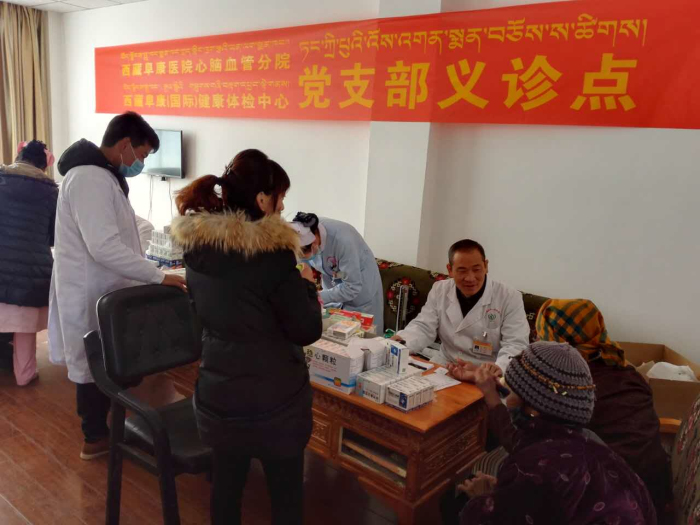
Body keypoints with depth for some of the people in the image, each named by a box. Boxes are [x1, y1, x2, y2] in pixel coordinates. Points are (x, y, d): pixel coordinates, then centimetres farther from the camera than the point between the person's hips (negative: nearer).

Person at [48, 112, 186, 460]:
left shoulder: (101, 176, 12)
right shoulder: (92, 179, -22)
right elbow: (104, 247, -30)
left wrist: (148, 277, 18)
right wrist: (158, 277, -25)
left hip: (99, 287, 10)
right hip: (91, 293, -10)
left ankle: (97, 429, 33)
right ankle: (96, 439, 22)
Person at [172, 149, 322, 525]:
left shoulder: (197, 245, -2)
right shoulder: (272, 252, -22)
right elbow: (307, 331, -16)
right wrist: (306, 284, 1)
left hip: (217, 389, 6)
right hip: (273, 396, -6)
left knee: (226, 482, 21)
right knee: (286, 492, 14)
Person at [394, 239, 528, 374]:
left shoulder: (510, 298, -9)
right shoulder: (439, 290, 3)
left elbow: (516, 346, -16)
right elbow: (424, 327, 2)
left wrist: (497, 370, -37)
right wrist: (399, 343, -21)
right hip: (445, 372, 2)